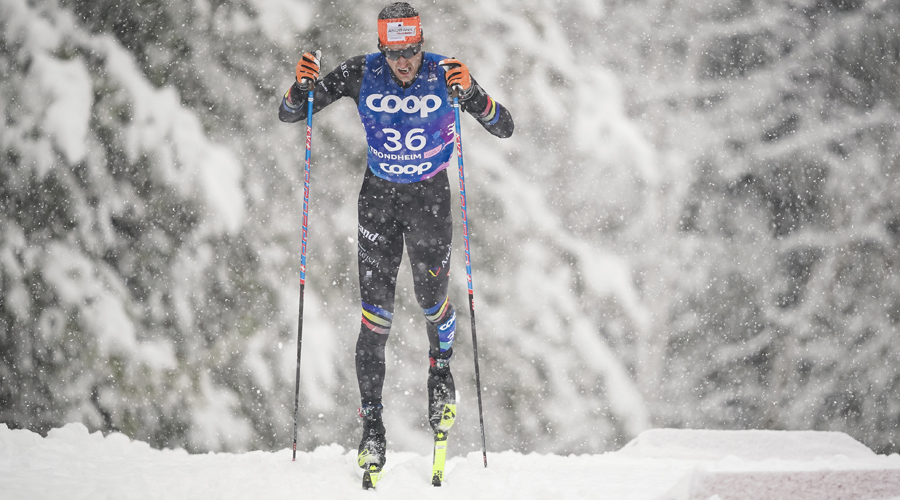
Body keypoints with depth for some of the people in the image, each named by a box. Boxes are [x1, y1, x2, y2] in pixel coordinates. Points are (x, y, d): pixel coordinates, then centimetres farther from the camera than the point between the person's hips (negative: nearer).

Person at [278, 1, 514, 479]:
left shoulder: (445, 74, -16)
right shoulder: (361, 73, -15)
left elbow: (504, 128, -17)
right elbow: (288, 115, -9)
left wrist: (471, 94, -35)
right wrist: (301, 86, -31)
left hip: (431, 196, 0)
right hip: (378, 195, 0)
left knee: (431, 300, -1)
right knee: (376, 312, -6)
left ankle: (440, 369, 34)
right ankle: (371, 421, 3)